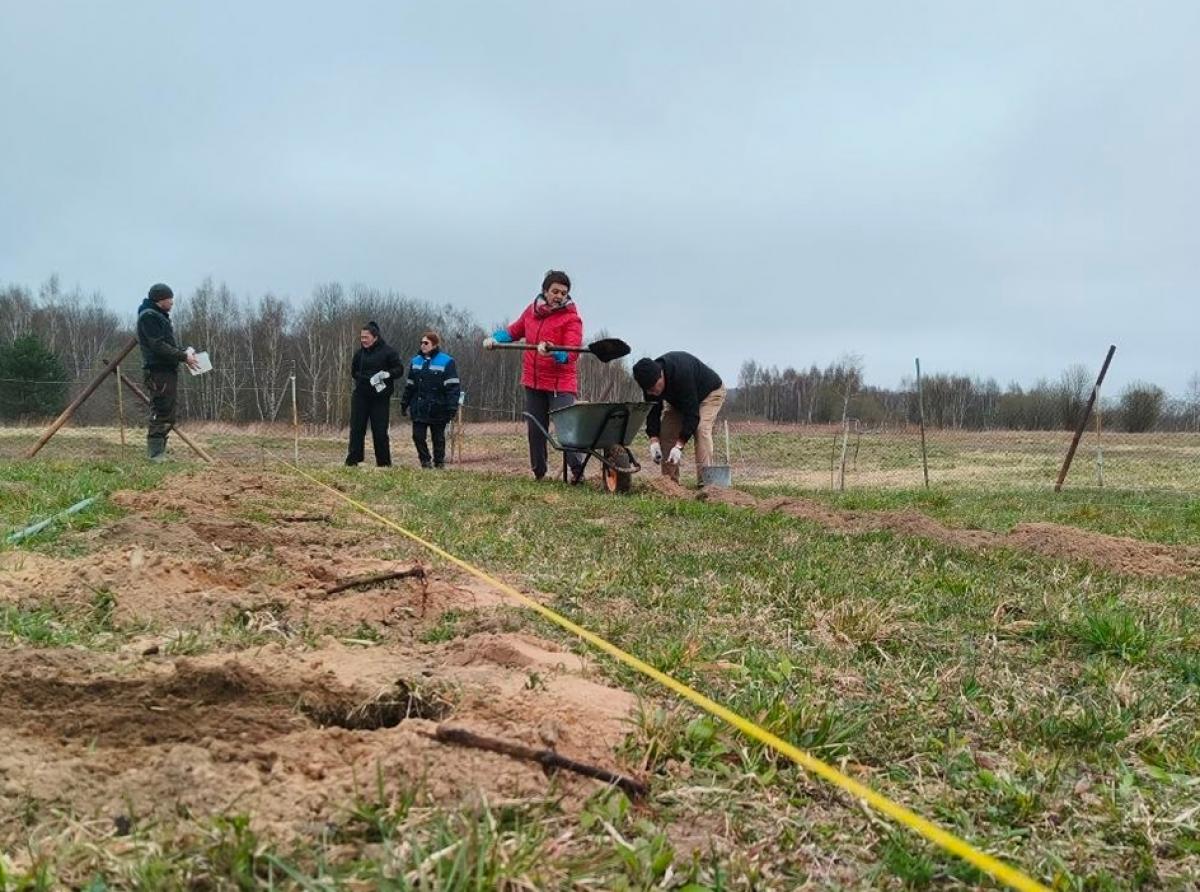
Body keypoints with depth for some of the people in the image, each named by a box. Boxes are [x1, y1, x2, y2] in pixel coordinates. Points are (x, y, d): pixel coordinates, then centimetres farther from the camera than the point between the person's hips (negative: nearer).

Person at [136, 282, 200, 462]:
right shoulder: (149, 316, -9)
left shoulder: (160, 316, 22)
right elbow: (158, 346, -17)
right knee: (160, 413, -11)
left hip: (168, 371, 10)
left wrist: (184, 354, 8)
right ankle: (155, 454, -10)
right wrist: (183, 356, -16)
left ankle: (159, 452, 15)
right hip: (158, 371, -10)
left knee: (167, 414, 11)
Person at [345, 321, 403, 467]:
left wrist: (387, 374, -23)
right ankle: (353, 459, 6)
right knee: (356, 428, 1)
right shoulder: (359, 353, 8)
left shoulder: (388, 352, -4)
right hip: (360, 396, 3)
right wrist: (369, 379, -7)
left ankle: (384, 462, 10)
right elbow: (354, 372, 11)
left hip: (380, 397, -3)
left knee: (380, 430, 0)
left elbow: (399, 369, -3)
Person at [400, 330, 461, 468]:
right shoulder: (416, 361, 10)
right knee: (418, 436, -1)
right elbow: (410, 385, 16)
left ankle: (439, 462, 21)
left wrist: (452, 407, -18)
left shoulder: (446, 361, -7)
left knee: (438, 437, 7)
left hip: (437, 409, -4)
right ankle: (425, 460, 17)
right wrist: (404, 404, 14)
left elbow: (453, 387, -11)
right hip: (419, 409, 4)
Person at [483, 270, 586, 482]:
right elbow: (514, 331, 21)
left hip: (560, 383, -6)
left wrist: (553, 353, -40)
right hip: (533, 381, 6)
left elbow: (572, 353, -21)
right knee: (535, 429, 12)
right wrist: (495, 338, 4)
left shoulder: (571, 318, -11)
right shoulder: (532, 310, 6)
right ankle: (538, 471, 24)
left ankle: (577, 470, -13)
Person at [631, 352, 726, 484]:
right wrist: (654, 440, -29)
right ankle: (670, 480, -3)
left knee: (701, 428, -28)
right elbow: (653, 411, -16)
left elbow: (691, 412, -40)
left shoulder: (682, 373, -44)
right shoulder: (650, 379, -24)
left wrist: (679, 445, -42)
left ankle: (704, 481, -29)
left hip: (710, 392, -7)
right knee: (666, 430, -8)